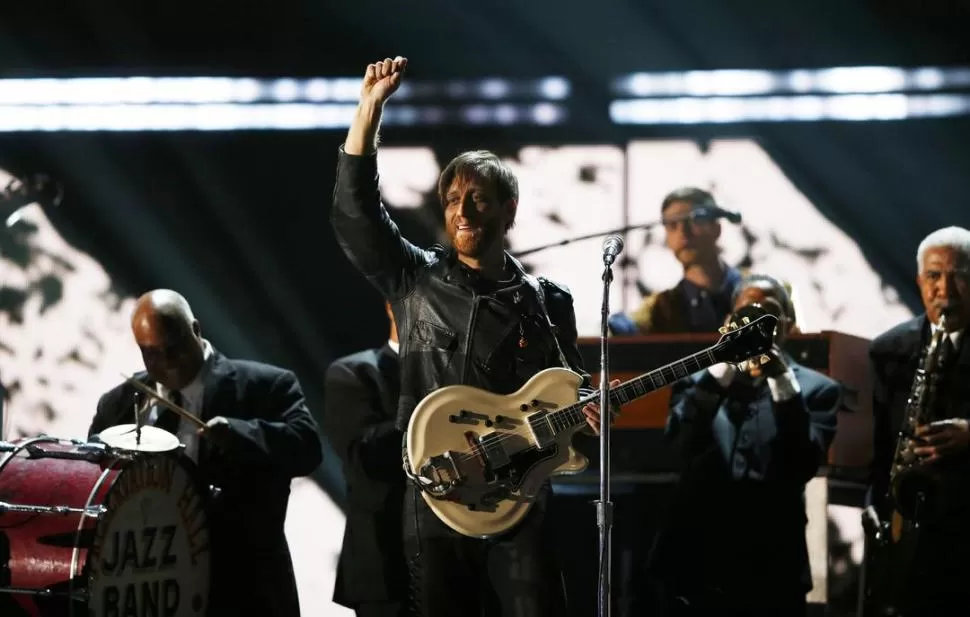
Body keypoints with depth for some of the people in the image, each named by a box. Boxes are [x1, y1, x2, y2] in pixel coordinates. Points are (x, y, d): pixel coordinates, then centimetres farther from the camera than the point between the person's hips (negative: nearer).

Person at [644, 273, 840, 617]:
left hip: (770, 573, -1)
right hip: (692, 566, 1)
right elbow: (681, 446, -7)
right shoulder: (697, 383, 12)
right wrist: (723, 368, -13)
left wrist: (784, 382, -14)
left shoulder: (815, 390, 8)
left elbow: (803, 466, -8)